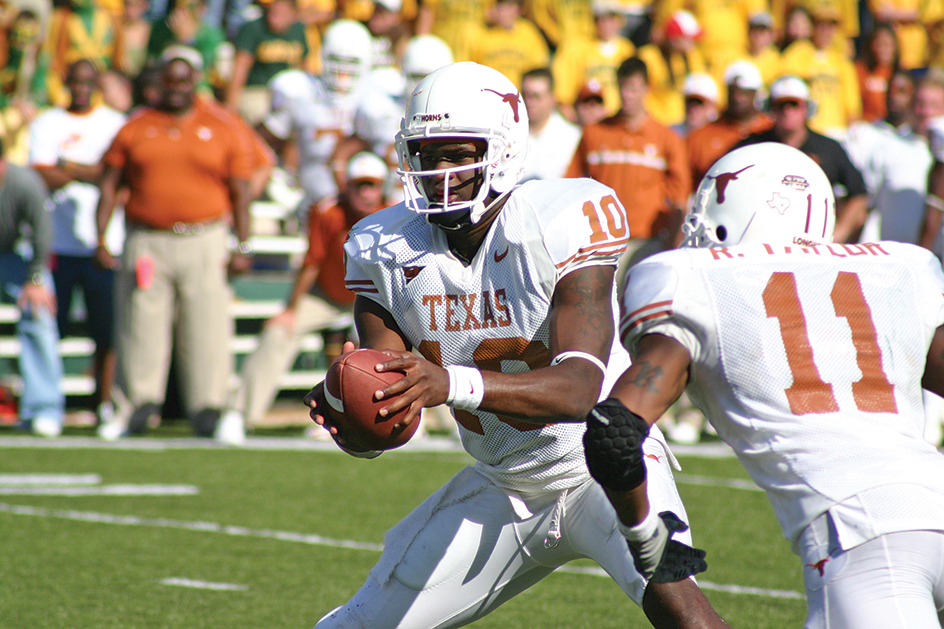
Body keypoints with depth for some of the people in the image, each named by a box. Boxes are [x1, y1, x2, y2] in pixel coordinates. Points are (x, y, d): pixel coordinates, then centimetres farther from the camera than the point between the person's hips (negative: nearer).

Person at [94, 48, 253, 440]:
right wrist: (100, 239, 1)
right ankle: (140, 403, 11)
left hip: (205, 243, -1)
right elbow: (109, 185, 11)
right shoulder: (135, 128, 10)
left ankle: (207, 408, 2)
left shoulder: (223, 128, 7)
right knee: (141, 324, 1)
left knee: (207, 329, -3)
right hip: (146, 242, 1)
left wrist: (243, 247, -1)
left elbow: (240, 191, 7)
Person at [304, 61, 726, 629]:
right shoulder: (386, 251, -8)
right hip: (501, 488, 5)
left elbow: (580, 388, -34)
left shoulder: (564, 224, -23)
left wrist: (452, 383, -50)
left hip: (601, 459, -5)